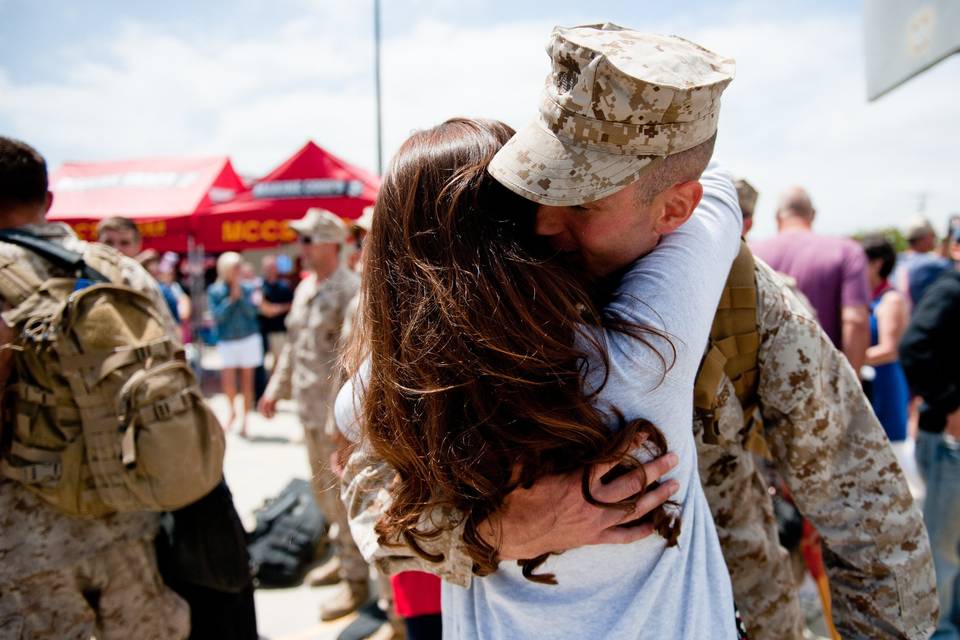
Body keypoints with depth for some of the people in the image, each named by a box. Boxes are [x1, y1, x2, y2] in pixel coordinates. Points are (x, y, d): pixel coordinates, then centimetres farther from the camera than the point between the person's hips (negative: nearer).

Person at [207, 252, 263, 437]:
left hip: (249, 338, 0)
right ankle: (232, 412, 21)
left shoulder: (247, 288, 1)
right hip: (227, 340, 0)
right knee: (227, 382, -7)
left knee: (247, 382, 3)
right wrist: (231, 299, -14)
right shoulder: (214, 291, 1)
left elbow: (251, 311, -10)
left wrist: (240, 295, -17)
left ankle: (244, 420, 13)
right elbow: (217, 316, -7)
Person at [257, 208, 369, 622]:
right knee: (322, 488, 20)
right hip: (309, 407, 9)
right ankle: (343, 557, 38)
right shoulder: (305, 288, 12)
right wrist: (276, 389, 21)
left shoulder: (349, 290, -17)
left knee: (341, 493, 0)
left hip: (337, 411, -9)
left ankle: (356, 579, 15)